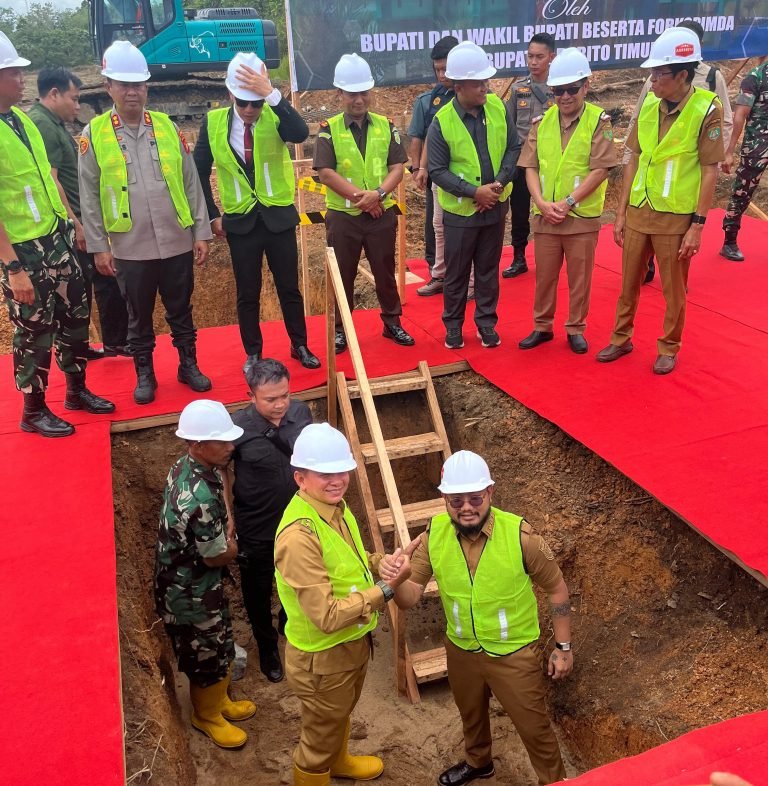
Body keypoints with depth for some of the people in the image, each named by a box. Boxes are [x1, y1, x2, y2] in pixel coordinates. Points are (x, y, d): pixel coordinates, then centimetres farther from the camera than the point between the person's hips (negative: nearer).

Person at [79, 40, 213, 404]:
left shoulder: (167, 126, 4)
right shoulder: (94, 133, -2)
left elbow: (191, 183, 5)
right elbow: (89, 196, -1)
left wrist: (201, 232, 2)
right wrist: (98, 246, -4)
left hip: (177, 243, 2)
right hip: (130, 249, -1)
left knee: (181, 311, 13)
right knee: (139, 317, 11)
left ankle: (188, 365, 29)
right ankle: (144, 375, 25)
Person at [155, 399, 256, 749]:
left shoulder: (188, 466, -6)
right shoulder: (199, 497, -37)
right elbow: (219, 556, -23)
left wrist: (225, 532, -4)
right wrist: (231, 542, -4)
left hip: (196, 582, 9)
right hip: (191, 591, -9)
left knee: (219, 647, 26)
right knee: (207, 656, 15)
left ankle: (219, 700, 49)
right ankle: (206, 716, 40)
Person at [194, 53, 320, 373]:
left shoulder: (274, 117, -7)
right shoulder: (213, 121, -4)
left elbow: (301, 133, -30)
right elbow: (199, 171, 3)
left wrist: (272, 94, -36)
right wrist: (212, 215, 0)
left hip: (279, 217, 0)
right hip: (240, 221, 1)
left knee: (289, 287, 10)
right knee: (247, 294, 9)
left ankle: (300, 346, 27)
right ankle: (252, 353, 24)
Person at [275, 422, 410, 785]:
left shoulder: (334, 507, -6)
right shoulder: (299, 535, -35)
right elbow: (327, 616, -33)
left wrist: (381, 563, -7)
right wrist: (385, 590, -27)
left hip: (351, 643, 9)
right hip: (322, 656, -9)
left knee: (340, 714, 34)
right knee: (319, 733, 18)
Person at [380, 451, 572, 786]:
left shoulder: (520, 535, -27)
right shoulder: (434, 534, -18)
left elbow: (556, 588, -12)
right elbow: (410, 597, -14)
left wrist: (563, 647, -6)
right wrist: (396, 579, -37)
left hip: (514, 653, -4)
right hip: (461, 650, 4)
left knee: (534, 727, 15)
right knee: (471, 715, 30)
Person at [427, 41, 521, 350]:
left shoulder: (498, 107, -5)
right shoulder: (442, 121, -15)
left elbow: (514, 147, 1)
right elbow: (437, 171, -13)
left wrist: (500, 182, -14)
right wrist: (474, 192, -20)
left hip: (496, 206, 3)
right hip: (460, 211, -3)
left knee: (488, 270, 14)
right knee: (457, 273, 10)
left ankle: (486, 322, 28)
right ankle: (453, 325, 26)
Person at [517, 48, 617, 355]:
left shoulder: (599, 121, -7)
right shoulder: (542, 121, 4)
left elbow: (600, 169, -12)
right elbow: (531, 167, 2)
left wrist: (568, 202, -18)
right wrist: (542, 203, -12)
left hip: (583, 216, -3)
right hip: (544, 216, 3)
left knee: (579, 278, 8)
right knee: (544, 276, 13)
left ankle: (576, 329, 22)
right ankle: (542, 327, 27)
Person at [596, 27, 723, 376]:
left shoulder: (707, 109, -11)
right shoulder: (649, 105, 3)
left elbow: (710, 172, -10)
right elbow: (634, 160, 8)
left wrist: (697, 225, -13)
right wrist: (621, 212, 7)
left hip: (676, 217, -4)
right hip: (638, 213, 5)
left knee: (673, 291, 9)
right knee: (629, 284, 15)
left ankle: (669, 348, 25)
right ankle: (621, 339, 31)